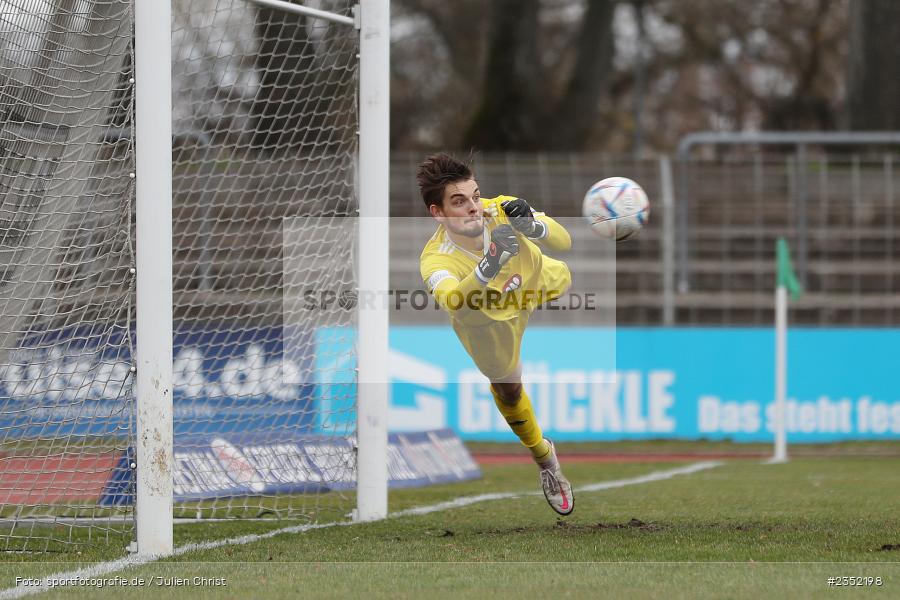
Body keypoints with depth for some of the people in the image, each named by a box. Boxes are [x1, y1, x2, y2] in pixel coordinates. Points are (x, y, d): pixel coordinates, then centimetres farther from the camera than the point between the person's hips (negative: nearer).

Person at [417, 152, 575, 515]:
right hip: (487, 319, -1)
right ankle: (544, 459, 42)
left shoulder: (501, 210, -39)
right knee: (507, 389, 13)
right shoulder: (436, 260, -46)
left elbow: (563, 243, -34)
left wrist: (533, 226, -55)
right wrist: (489, 266, -83)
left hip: (535, 280, 2)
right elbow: (453, 302, -67)